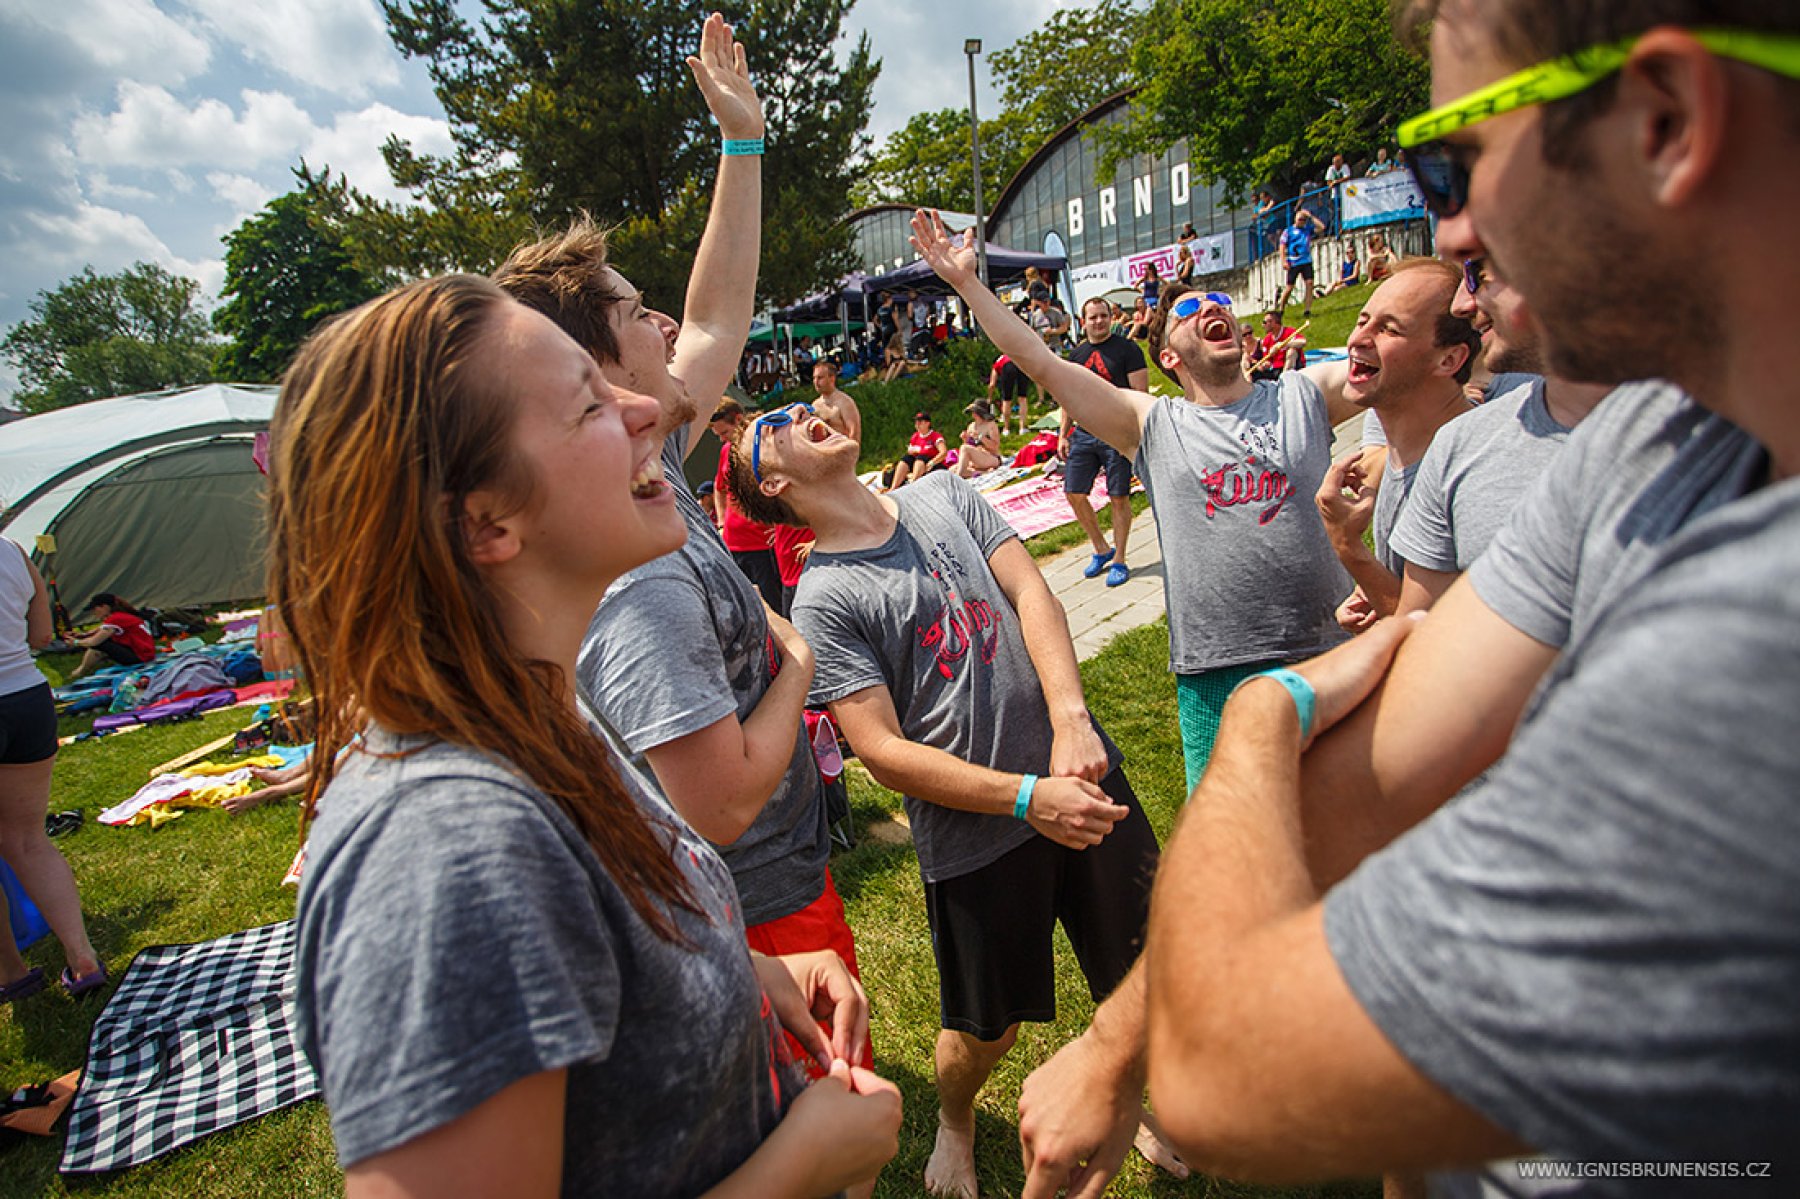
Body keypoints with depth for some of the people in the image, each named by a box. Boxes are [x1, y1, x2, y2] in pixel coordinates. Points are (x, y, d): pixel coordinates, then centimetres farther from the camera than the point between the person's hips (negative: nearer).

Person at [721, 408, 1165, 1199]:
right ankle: (954, 1121, 49)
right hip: (974, 835, -4)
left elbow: (1031, 592, -5)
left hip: (1082, 777, 4)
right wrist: (1027, 797, -22)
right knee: (988, 1028, 14)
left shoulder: (945, 496, 4)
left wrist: (1071, 718, -19)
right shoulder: (822, 600, -11)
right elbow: (883, 752, -16)